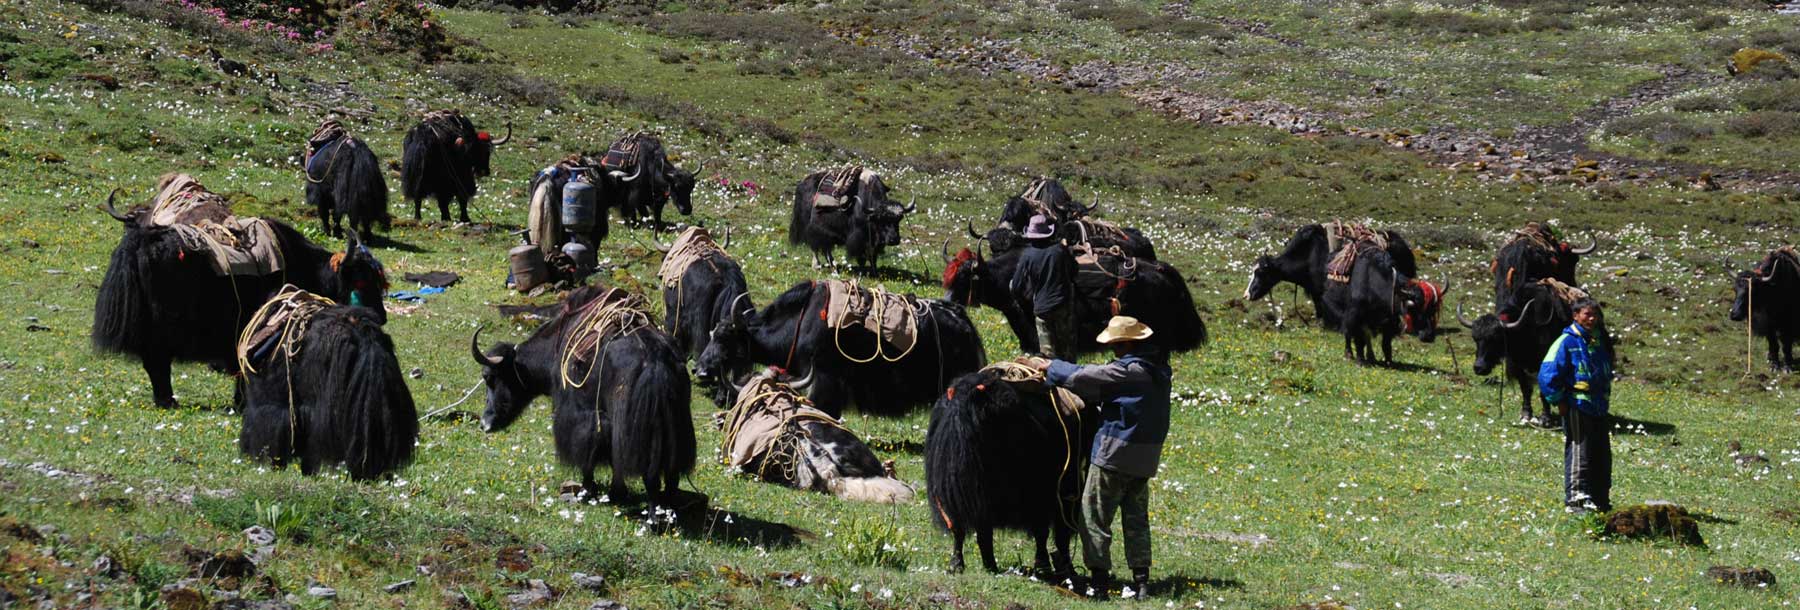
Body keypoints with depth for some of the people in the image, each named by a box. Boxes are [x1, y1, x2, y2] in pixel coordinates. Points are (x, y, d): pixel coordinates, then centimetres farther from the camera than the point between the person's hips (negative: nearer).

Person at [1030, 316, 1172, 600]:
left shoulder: (1128, 369, -19)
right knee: (1136, 517, 14)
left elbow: (1083, 378, -14)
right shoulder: (1157, 368, 8)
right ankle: (1141, 579, 11)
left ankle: (1099, 578, -1)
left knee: (1094, 516, 2)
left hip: (1115, 454, -8)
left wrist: (1050, 367, 1)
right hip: (1145, 458, 8)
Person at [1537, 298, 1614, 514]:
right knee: (1578, 453, -9)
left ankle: (1601, 499, 18)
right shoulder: (1567, 342, -10)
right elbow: (1547, 374, -13)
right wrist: (1559, 401, -10)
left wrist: (1605, 398, 18)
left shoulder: (1599, 342, 13)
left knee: (1602, 455, 10)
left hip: (1599, 409, 7)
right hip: (1576, 408, -7)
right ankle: (1576, 498, -8)